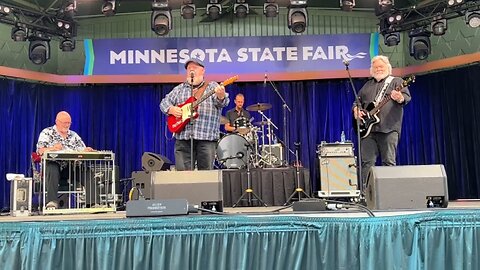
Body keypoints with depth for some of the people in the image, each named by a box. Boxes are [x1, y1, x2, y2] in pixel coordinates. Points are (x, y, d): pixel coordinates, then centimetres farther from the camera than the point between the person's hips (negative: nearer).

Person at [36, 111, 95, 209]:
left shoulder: (74, 135, 18)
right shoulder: (47, 133, 6)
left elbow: (82, 150, 11)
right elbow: (40, 150, -9)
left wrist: (87, 150, -15)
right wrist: (52, 148, -32)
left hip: (70, 167, 3)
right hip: (54, 165, -3)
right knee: (52, 168, -38)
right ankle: (52, 202, -40)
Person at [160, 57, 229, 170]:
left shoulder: (212, 87, 7)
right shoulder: (179, 89, 18)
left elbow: (222, 102, -9)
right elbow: (164, 102, 18)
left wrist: (221, 95, -33)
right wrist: (171, 109, -4)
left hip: (207, 137, -3)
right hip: (183, 137, 3)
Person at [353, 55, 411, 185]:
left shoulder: (396, 81, 9)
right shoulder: (368, 85, 24)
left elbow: (407, 97, -5)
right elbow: (358, 100, 27)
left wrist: (400, 98, -28)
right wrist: (356, 109, 5)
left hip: (389, 128, -4)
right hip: (368, 128, 4)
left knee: (389, 162, -4)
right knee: (367, 162, 1)